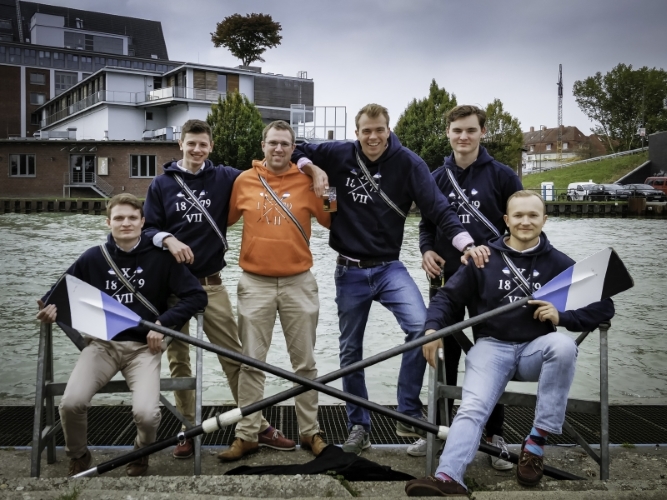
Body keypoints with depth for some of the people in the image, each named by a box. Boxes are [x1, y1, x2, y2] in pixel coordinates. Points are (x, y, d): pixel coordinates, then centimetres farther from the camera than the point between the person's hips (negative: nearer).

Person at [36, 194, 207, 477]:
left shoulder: (160, 258, -1)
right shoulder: (93, 258, 4)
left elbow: (197, 296, -3)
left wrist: (163, 322, -13)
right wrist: (51, 309, -8)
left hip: (143, 346, -1)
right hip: (102, 343, 2)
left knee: (146, 413, -24)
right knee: (71, 402, -24)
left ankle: (141, 454, 15)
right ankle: (78, 457, 11)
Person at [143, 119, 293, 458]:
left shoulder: (224, 178, 3)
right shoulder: (162, 184, 4)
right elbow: (147, 227, 5)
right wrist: (167, 239, -15)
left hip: (211, 284, -1)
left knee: (236, 357, 0)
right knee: (178, 360, 7)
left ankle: (258, 426, 11)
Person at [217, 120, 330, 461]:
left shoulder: (306, 182, 0)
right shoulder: (244, 181, 2)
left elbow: (330, 220, 5)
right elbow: (227, 219, 12)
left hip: (299, 283, 0)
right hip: (255, 283, 0)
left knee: (305, 362, 9)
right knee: (252, 363, 5)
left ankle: (310, 432, 22)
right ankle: (246, 435, 16)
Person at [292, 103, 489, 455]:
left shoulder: (408, 163, -8)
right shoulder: (339, 155, -2)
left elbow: (438, 209, -13)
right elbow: (297, 151, 13)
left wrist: (467, 243, -28)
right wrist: (310, 169, -8)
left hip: (389, 268, -2)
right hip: (350, 271, 2)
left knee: (421, 326, -24)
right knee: (350, 351, 9)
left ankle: (408, 416, -7)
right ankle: (359, 425, 27)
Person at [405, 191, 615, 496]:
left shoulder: (559, 263, 7)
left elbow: (603, 306, 7)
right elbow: (449, 297, 9)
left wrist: (562, 317, -11)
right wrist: (433, 328, -10)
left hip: (536, 349, 1)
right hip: (492, 347, -1)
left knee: (563, 345, -33)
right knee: (473, 407, -26)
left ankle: (537, 441, -23)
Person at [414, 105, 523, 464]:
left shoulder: (502, 176, -1)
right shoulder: (437, 178, 9)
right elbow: (426, 223, 15)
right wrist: (427, 251, -3)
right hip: (445, 277, 3)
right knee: (445, 353, 9)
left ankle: (495, 435, 16)